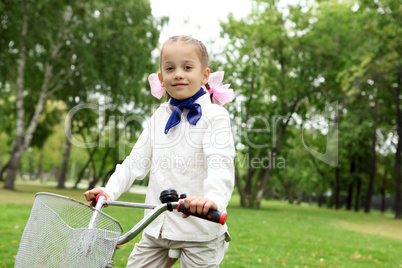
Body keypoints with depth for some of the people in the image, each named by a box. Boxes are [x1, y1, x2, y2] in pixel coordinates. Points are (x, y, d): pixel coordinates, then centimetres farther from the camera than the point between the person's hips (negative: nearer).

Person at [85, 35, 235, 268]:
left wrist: (214, 197, -41)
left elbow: (221, 163, -22)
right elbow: (137, 160, 12)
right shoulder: (161, 115, 11)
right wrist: (109, 191, 0)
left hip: (199, 230, -5)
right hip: (158, 226, 6)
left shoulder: (214, 115, -8)